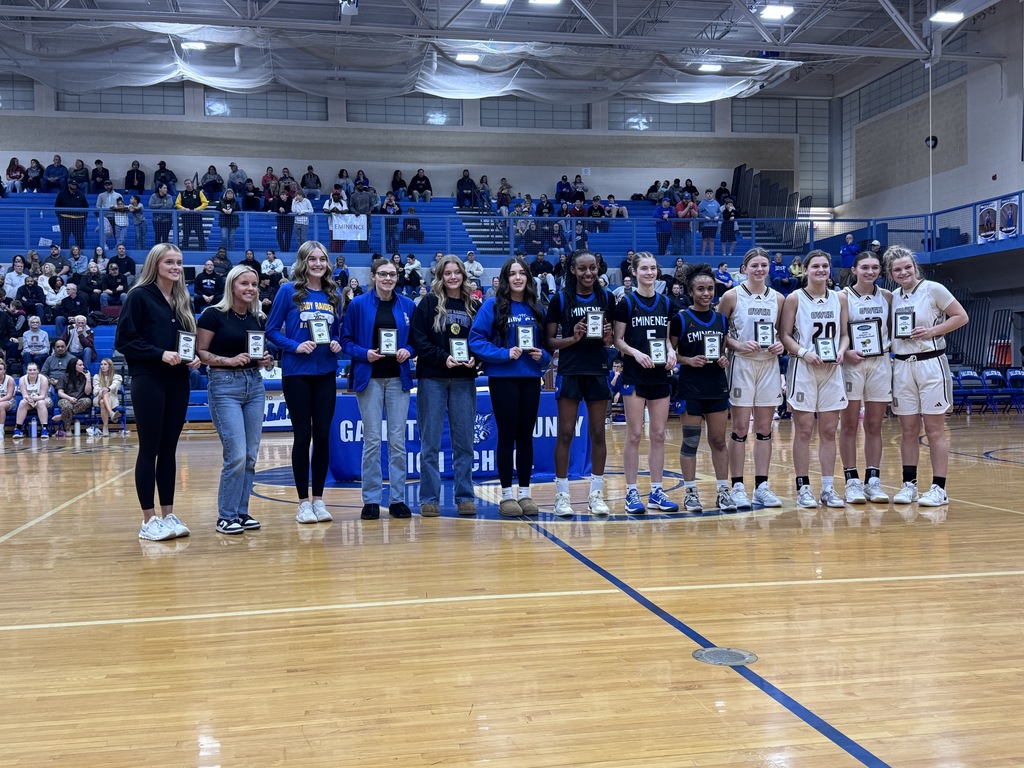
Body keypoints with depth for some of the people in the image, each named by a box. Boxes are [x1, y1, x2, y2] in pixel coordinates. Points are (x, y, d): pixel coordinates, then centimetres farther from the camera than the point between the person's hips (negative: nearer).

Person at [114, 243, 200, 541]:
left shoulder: (182, 300, 14)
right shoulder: (139, 296, -4)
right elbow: (123, 340, -9)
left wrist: (195, 358, -1)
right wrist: (160, 353, -18)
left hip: (178, 382, 6)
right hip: (148, 380, -6)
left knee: (169, 449, 9)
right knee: (149, 449, -1)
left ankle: (168, 515, 16)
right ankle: (149, 521, 5)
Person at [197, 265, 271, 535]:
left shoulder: (258, 320, 9)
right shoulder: (214, 315, -7)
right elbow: (200, 352, -8)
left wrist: (264, 358, -2)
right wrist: (229, 360, -20)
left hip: (254, 384, 6)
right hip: (225, 386, -6)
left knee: (250, 455, 6)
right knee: (236, 454, -11)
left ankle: (241, 512, 17)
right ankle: (225, 517, 2)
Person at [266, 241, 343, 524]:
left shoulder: (333, 295, 9)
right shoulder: (288, 291, -3)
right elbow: (272, 330, -3)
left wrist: (337, 344, -4)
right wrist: (295, 346, -17)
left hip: (326, 373, 4)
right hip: (297, 373, -3)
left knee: (323, 435, 5)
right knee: (303, 435, 1)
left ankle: (319, 499, 16)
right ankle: (303, 502, 11)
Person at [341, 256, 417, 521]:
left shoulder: (407, 305, 5)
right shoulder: (358, 305, -1)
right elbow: (346, 340, 0)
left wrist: (408, 351, -9)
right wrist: (363, 353, -16)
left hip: (398, 378, 2)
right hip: (369, 377, -2)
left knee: (398, 440, 4)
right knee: (372, 440, 0)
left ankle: (397, 499, 12)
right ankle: (371, 499, 9)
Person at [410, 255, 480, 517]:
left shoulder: (473, 306, 9)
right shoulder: (429, 303, 2)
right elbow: (418, 339, -5)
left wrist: (474, 358, -8)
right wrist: (443, 357, -16)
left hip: (464, 379, 2)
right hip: (432, 378, -2)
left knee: (464, 441, 6)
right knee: (430, 442, 1)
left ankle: (465, 496, 14)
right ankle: (429, 498, 7)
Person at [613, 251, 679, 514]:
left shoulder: (665, 303, 10)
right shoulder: (627, 303, -3)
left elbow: (667, 337, 17)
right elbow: (618, 340, -4)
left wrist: (671, 351, -3)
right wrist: (635, 352, -20)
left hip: (660, 375, 5)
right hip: (634, 376, -4)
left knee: (659, 435, 7)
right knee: (634, 435, -2)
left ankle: (657, 492, 15)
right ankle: (632, 493, 6)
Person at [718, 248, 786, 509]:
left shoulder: (778, 298, 8)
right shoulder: (732, 296, -3)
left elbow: (783, 331, 18)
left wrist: (781, 345, -2)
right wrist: (737, 345, -16)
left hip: (769, 365, 4)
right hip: (742, 364, -4)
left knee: (764, 429, 6)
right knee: (740, 428, -1)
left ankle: (762, 486, 13)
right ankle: (737, 487, 5)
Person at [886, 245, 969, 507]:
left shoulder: (933, 289, -4)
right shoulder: (892, 297, 10)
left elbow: (961, 317, -3)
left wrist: (932, 331, -14)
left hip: (931, 364, -5)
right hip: (902, 366, 5)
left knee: (934, 429, -2)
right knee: (908, 431, 8)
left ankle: (939, 488, 3)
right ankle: (909, 484, 15)